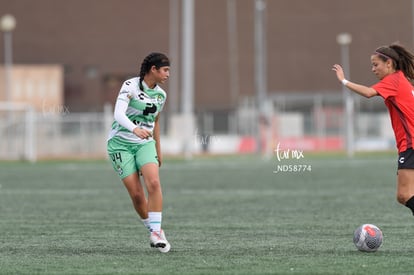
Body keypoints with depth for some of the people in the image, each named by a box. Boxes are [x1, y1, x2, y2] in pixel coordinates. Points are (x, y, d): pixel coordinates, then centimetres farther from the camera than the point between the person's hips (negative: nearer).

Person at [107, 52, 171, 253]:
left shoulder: (161, 95, 6)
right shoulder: (130, 86, -14)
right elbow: (118, 113, -27)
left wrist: (158, 151, 26)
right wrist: (135, 129, -45)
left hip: (145, 143, 4)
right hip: (121, 144, -4)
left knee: (153, 183, -22)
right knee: (136, 193, -10)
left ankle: (156, 232, -18)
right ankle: (153, 231, 8)